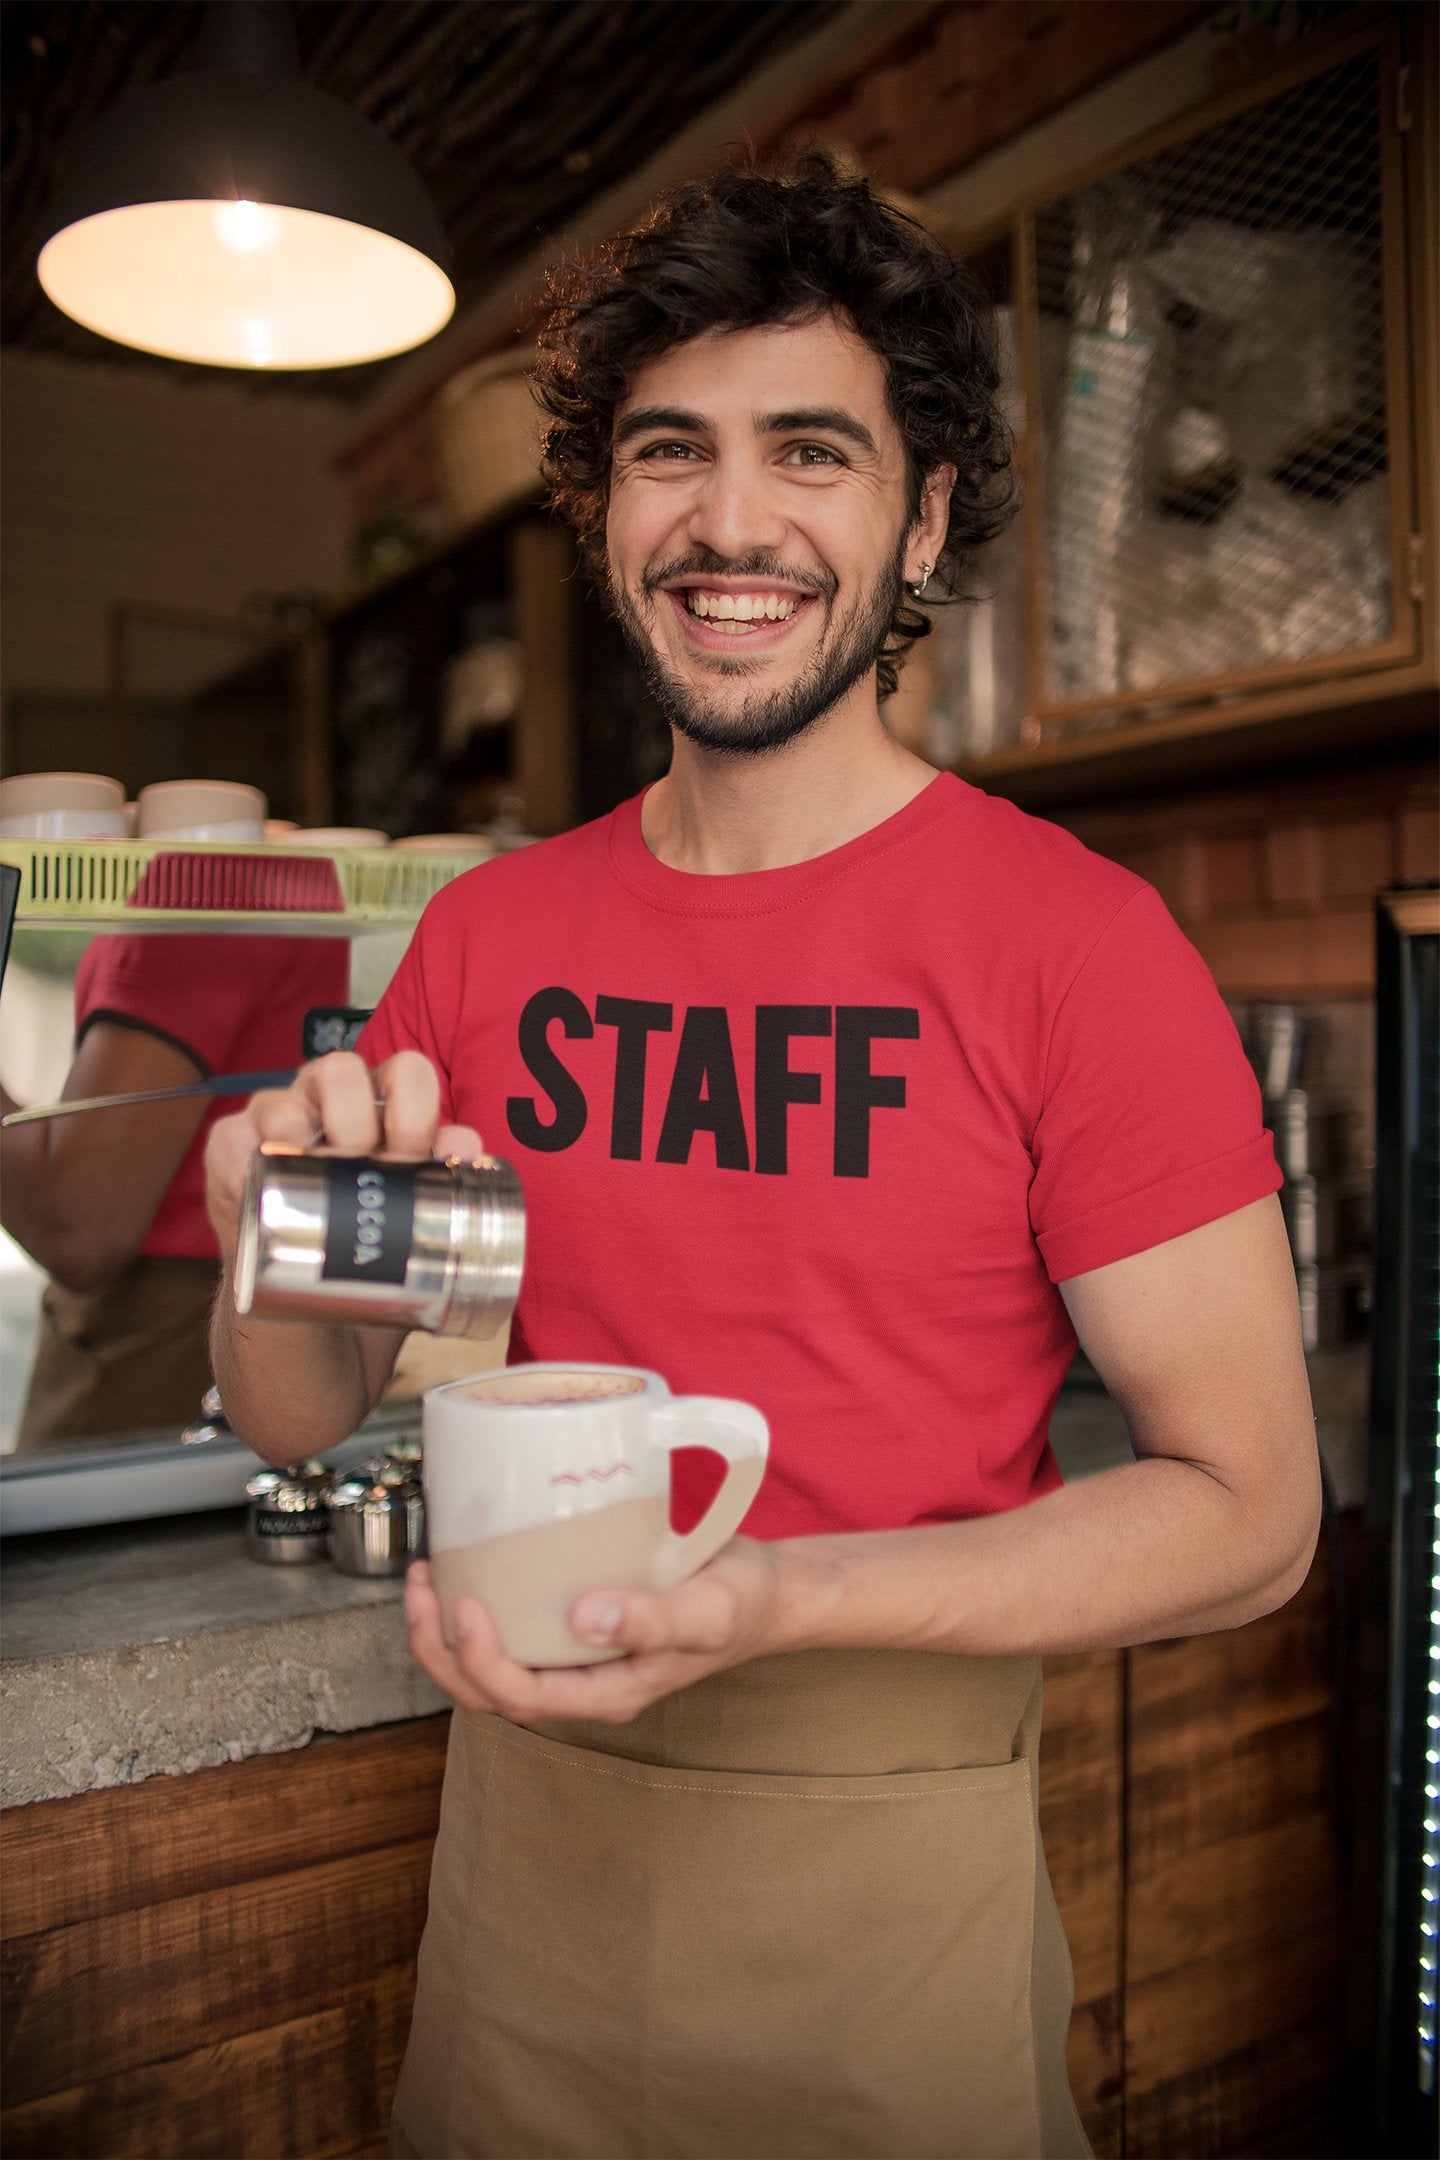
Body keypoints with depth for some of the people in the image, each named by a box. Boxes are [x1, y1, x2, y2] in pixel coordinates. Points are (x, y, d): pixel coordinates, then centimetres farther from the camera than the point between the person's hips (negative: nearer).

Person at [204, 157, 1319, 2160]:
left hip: (889, 1853, -3)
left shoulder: (1074, 940, -15)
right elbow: (302, 1414, 4)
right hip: (521, 1807, 4)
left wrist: (771, 1599, -27)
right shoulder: (485, 935, -2)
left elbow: (1247, 1507, -14)